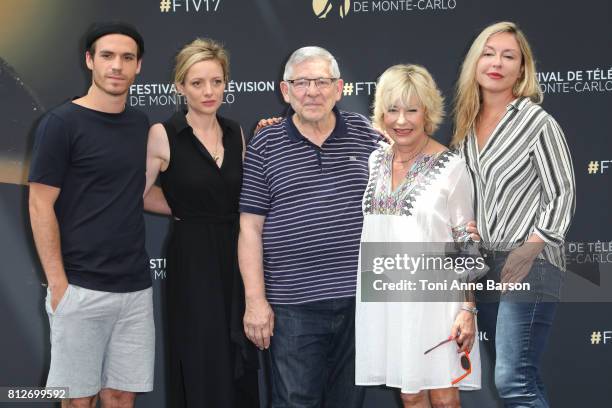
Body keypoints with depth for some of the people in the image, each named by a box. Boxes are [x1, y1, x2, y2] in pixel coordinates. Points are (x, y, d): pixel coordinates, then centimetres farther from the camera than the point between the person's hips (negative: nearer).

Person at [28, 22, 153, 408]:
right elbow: (41, 207, -8)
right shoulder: (61, 123, -6)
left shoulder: (140, 123, 10)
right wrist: (58, 283, -13)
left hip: (135, 287, 5)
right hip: (81, 288, -5)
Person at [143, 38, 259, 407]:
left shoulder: (234, 131, 7)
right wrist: (183, 210, 0)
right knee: (203, 363, 3)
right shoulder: (163, 134, -9)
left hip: (236, 254, 5)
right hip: (193, 258, -5)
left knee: (242, 363, 11)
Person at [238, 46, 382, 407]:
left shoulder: (366, 135, 5)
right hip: (294, 306, -2)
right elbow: (250, 229, -1)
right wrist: (256, 300, -6)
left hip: (361, 299, 2)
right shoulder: (265, 146, 0)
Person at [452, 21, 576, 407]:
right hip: (484, 263, 6)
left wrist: (528, 251, -17)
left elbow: (563, 195, -9)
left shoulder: (537, 122, -6)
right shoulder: (468, 125, 11)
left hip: (529, 266, -6)